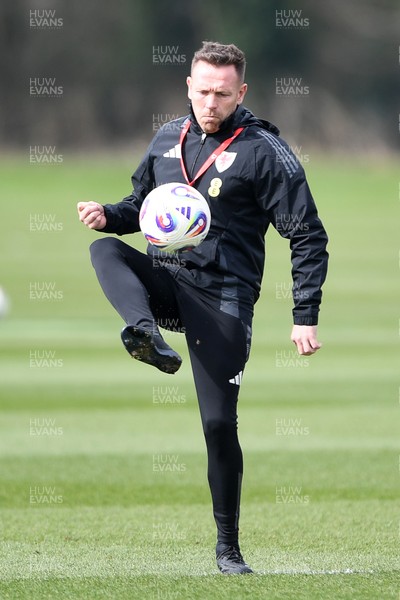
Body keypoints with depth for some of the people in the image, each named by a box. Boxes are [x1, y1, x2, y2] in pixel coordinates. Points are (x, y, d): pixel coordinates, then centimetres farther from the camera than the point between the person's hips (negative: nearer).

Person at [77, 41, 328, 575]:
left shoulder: (265, 151, -4)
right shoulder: (167, 140, 12)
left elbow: (308, 236, -3)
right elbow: (140, 206, 26)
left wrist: (306, 319, -10)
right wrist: (108, 215, 1)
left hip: (223, 297, -4)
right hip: (162, 279, 4)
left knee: (219, 422, -8)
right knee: (105, 250, -26)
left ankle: (228, 546, 8)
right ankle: (148, 335, -52)